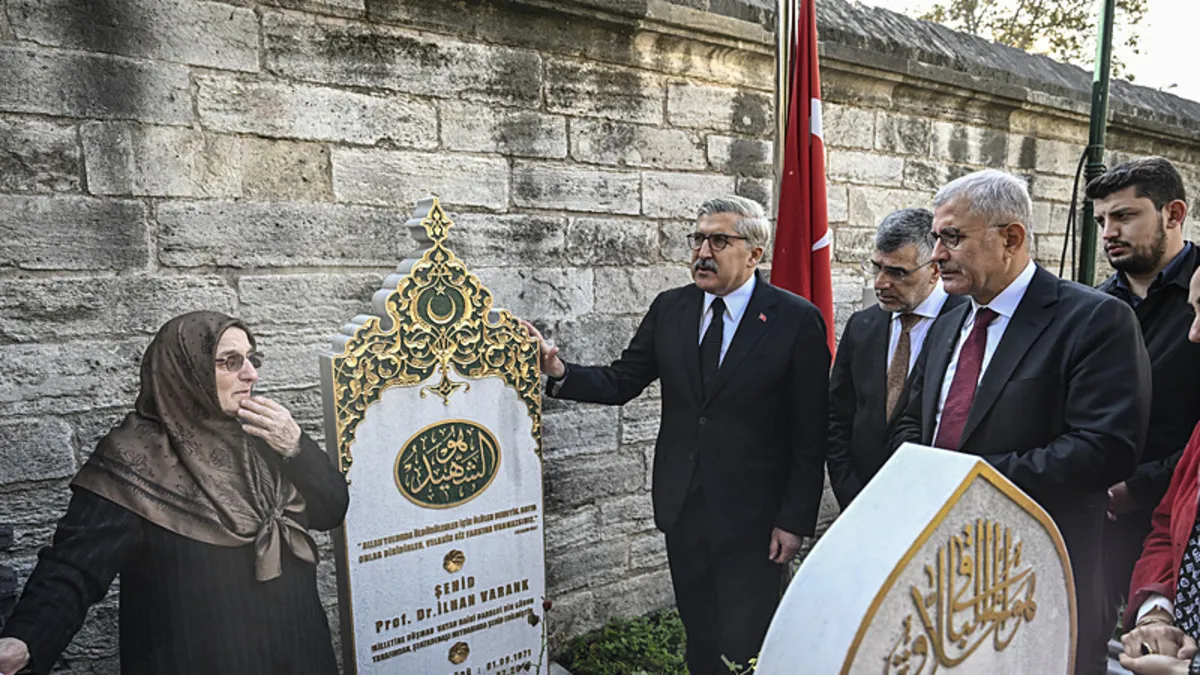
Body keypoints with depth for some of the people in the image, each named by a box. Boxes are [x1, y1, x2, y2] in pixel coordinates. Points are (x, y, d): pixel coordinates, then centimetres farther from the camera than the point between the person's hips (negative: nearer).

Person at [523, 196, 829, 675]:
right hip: (683, 509, 4)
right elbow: (620, 382, 3)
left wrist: (795, 519, -9)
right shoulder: (670, 309, 2)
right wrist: (559, 372, -14)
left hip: (751, 519, -4)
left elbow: (810, 434, -9)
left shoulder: (796, 320, -11)